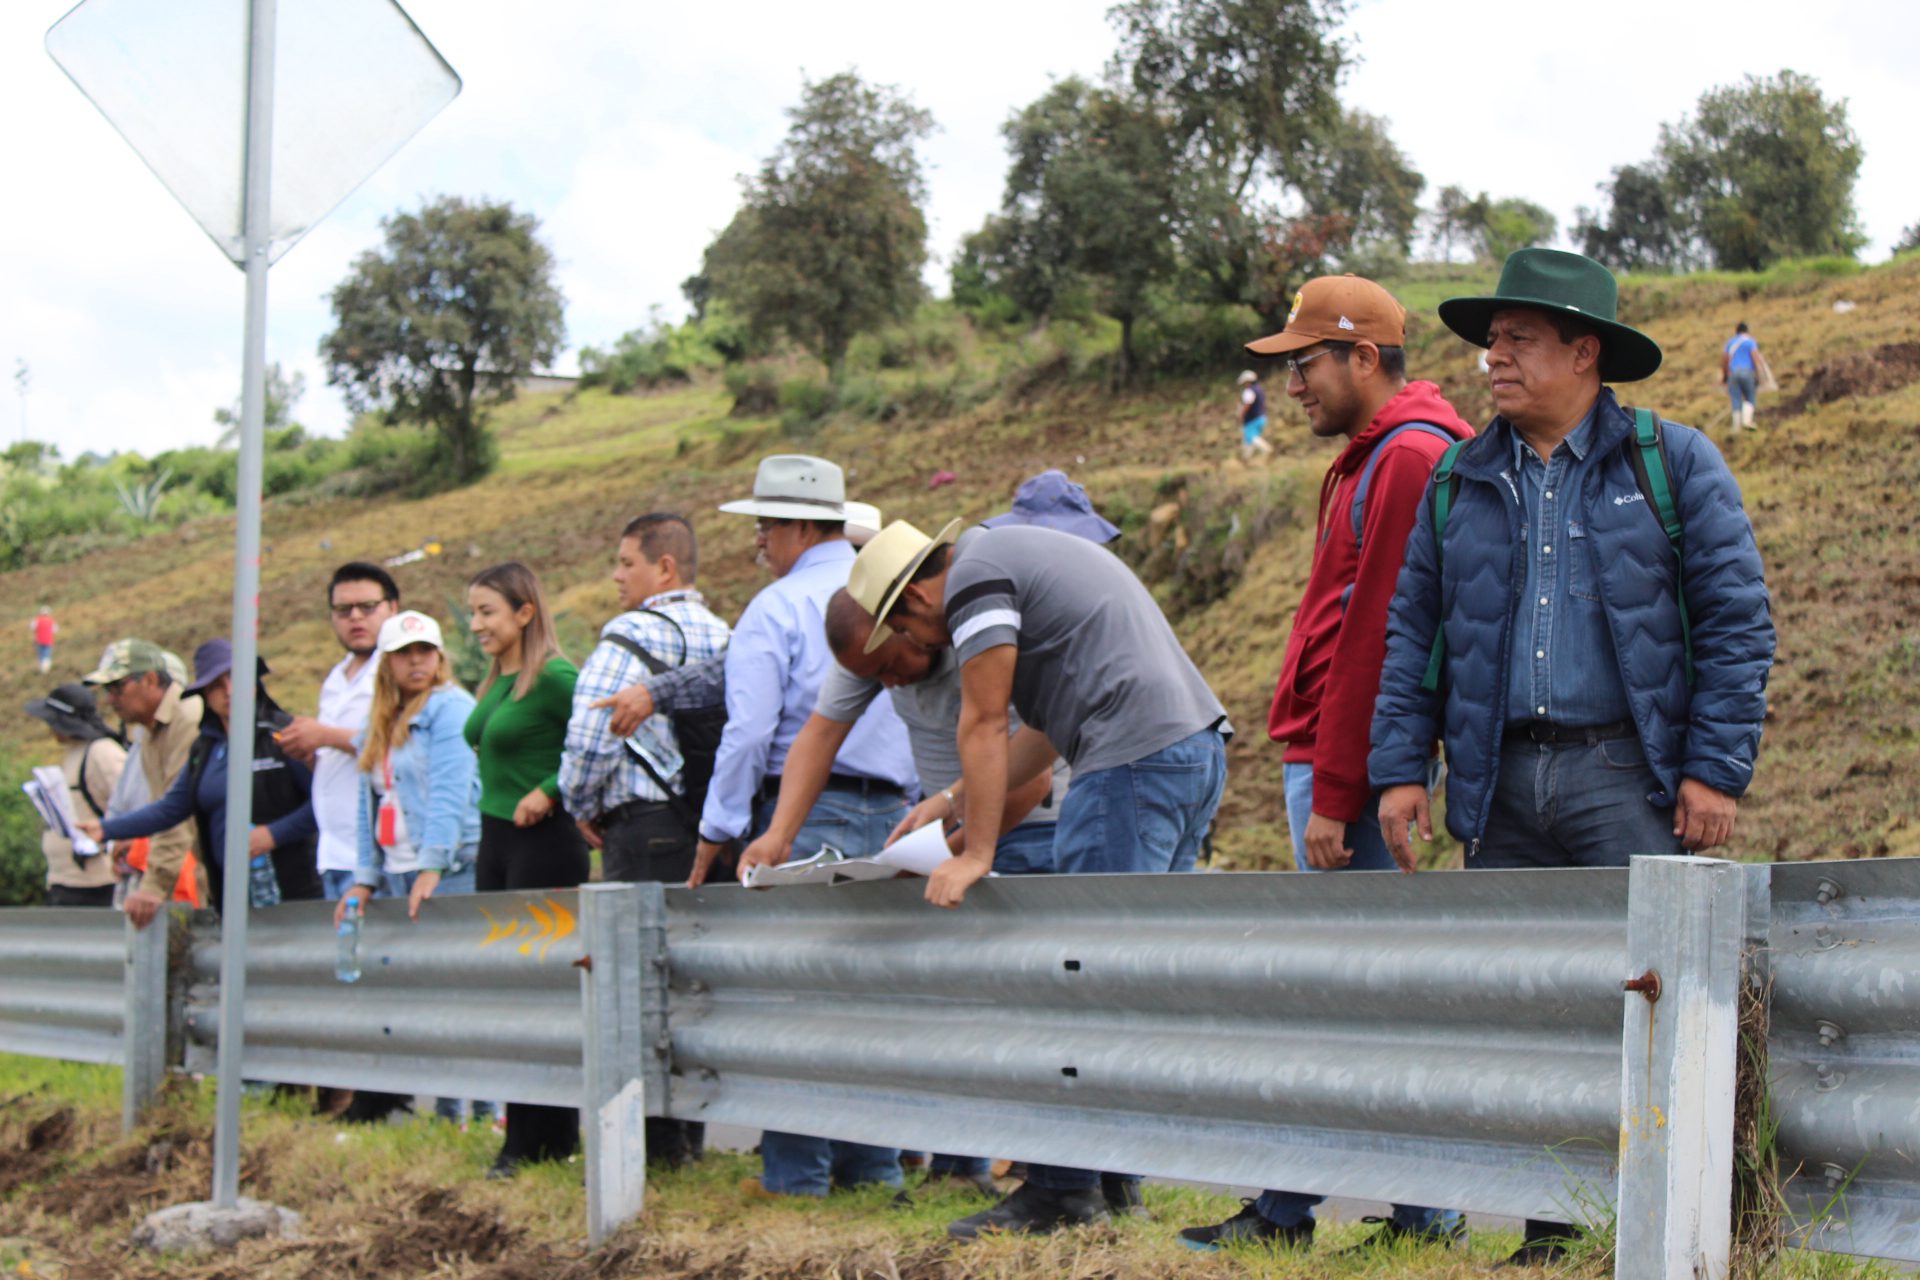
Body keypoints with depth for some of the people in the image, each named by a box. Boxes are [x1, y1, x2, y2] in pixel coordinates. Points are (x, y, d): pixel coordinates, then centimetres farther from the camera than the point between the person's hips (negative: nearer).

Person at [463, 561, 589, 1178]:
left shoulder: (553, 677, -14)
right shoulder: (495, 684, 13)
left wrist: (550, 793, -20)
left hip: (543, 843, -9)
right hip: (495, 840, 9)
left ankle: (538, 1140, 2)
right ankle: (527, 1136, 17)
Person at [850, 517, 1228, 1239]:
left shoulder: (974, 577, -3)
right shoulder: (1020, 556, 27)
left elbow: (984, 727, -7)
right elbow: (1042, 731, 30)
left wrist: (976, 853, -4)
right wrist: (946, 806, 33)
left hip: (1135, 760, -10)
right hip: (1198, 746, 10)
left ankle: (1063, 1189, -5)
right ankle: (1116, 1174, 16)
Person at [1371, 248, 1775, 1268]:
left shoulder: (1673, 464, 3)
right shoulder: (1460, 482, 14)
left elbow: (1736, 621, -1)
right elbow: (1410, 631, 15)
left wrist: (1716, 769, -9)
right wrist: (1399, 766, 5)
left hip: (1630, 776, -4)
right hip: (1502, 789, 4)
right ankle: (1547, 1229, 14)